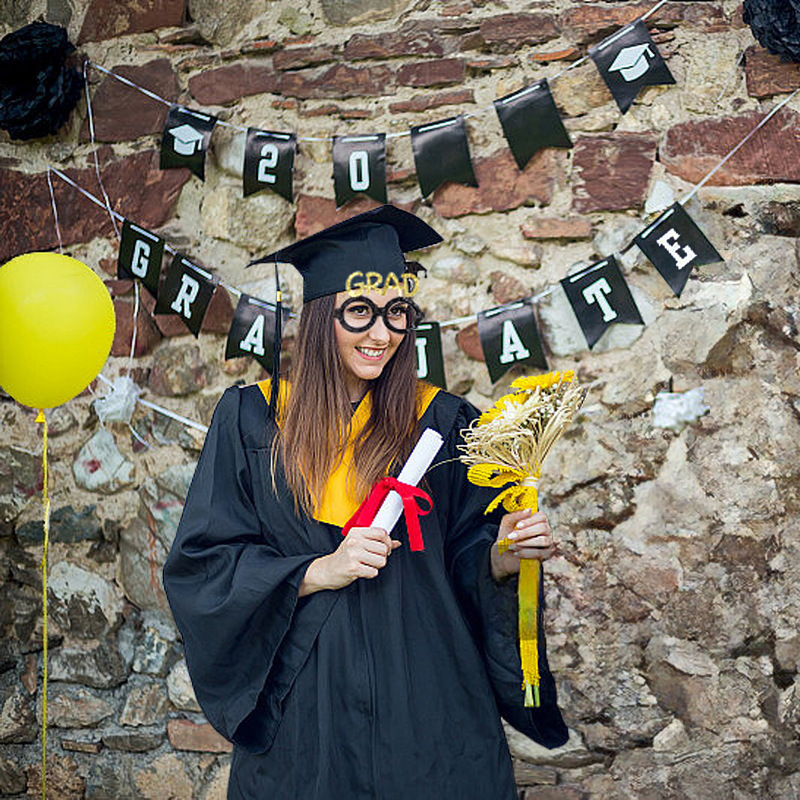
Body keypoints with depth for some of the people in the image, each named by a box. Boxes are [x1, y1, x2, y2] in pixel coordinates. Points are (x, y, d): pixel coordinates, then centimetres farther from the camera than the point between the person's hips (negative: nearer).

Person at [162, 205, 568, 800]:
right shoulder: (251, 418, -1)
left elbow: (466, 566, 3)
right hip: (302, 707, 0)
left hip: (425, 701, 1)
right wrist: (318, 572, -16)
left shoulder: (443, 423, 0)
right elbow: (200, 565, -4)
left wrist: (502, 559, -19)